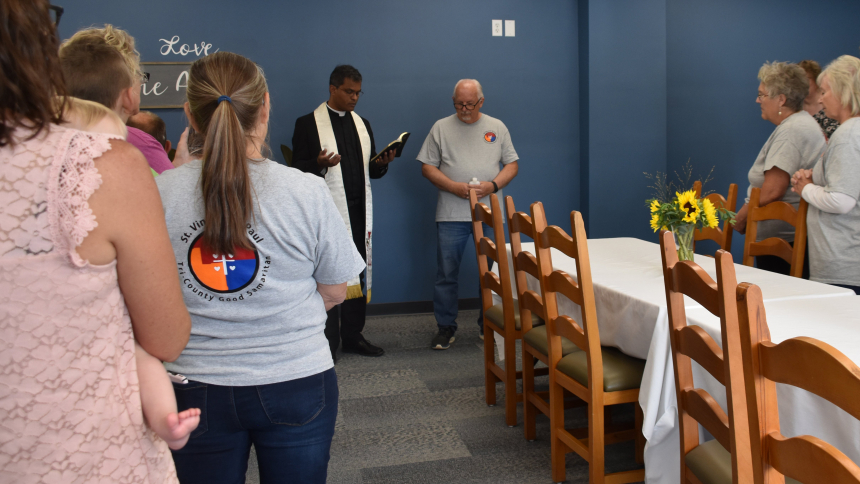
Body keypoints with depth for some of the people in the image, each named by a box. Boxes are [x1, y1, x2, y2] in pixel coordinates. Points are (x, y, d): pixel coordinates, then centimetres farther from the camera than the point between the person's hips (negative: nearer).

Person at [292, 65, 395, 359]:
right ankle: (327, 343, 7)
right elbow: (298, 169, -3)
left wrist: (382, 164, -2)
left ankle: (353, 336, 20)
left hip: (359, 213, 5)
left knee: (359, 274, 8)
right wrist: (320, 164, -22)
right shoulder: (307, 123, 1)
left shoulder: (362, 124, 18)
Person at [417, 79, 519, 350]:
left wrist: (493, 185, -8)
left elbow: (512, 164, 10)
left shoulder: (497, 127, 11)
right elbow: (427, 167, 4)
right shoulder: (441, 128, 7)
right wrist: (454, 187, -11)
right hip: (451, 214, -1)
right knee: (446, 273, 1)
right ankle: (445, 327, 13)